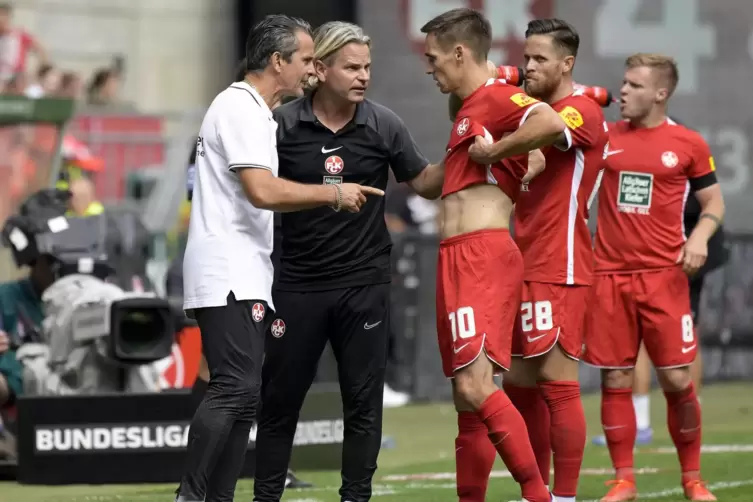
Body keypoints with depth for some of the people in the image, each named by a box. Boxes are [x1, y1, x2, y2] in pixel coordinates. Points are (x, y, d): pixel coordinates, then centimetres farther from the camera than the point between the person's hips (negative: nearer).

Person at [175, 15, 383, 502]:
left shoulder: (257, 113, 21)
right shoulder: (240, 109, -11)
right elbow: (264, 191, -21)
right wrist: (334, 194, -13)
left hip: (247, 278, 11)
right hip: (227, 277, -11)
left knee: (243, 397, 7)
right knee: (236, 387, -19)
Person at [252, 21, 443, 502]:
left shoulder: (383, 125, -2)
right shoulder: (283, 124, -6)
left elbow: (427, 183, 8)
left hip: (365, 283, 1)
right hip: (299, 282, -1)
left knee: (363, 401, 4)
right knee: (280, 398, 6)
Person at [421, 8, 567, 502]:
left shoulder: (496, 96, -8)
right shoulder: (470, 109, 22)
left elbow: (552, 125, -28)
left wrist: (493, 149, -18)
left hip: (483, 257, -10)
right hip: (458, 259, 10)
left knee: (476, 386, -21)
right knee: (468, 400, 11)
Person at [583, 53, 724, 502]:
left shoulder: (688, 144, 1)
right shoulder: (604, 138, 7)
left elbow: (714, 202, 7)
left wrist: (700, 236, -11)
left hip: (663, 276, -2)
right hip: (610, 275, 2)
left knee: (677, 380, -2)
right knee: (616, 380, 2)